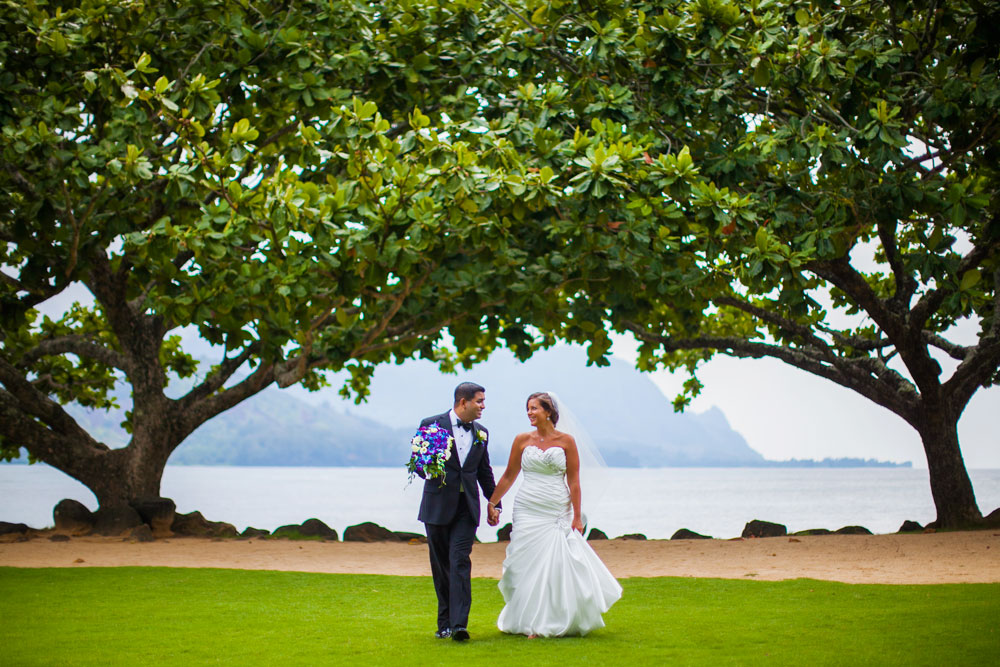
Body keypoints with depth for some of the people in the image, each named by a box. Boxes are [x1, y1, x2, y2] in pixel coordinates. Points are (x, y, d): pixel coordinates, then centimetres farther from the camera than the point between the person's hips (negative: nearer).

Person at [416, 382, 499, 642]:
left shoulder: (481, 432, 10)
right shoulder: (431, 425, -3)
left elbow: (485, 472, 20)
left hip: (467, 508, 1)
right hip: (438, 506, -1)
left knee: (460, 562, -11)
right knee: (441, 566, 7)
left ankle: (458, 624, -18)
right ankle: (445, 622, 17)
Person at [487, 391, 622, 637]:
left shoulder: (566, 441, 0)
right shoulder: (522, 440, 4)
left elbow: (574, 481, 0)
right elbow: (509, 476, 12)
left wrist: (577, 517, -2)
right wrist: (491, 503, 9)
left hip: (558, 513, -1)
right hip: (528, 512, 1)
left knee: (560, 565, -3)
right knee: (530, 566, -1)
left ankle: (562, 622, 10)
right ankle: (532, 624, 10)